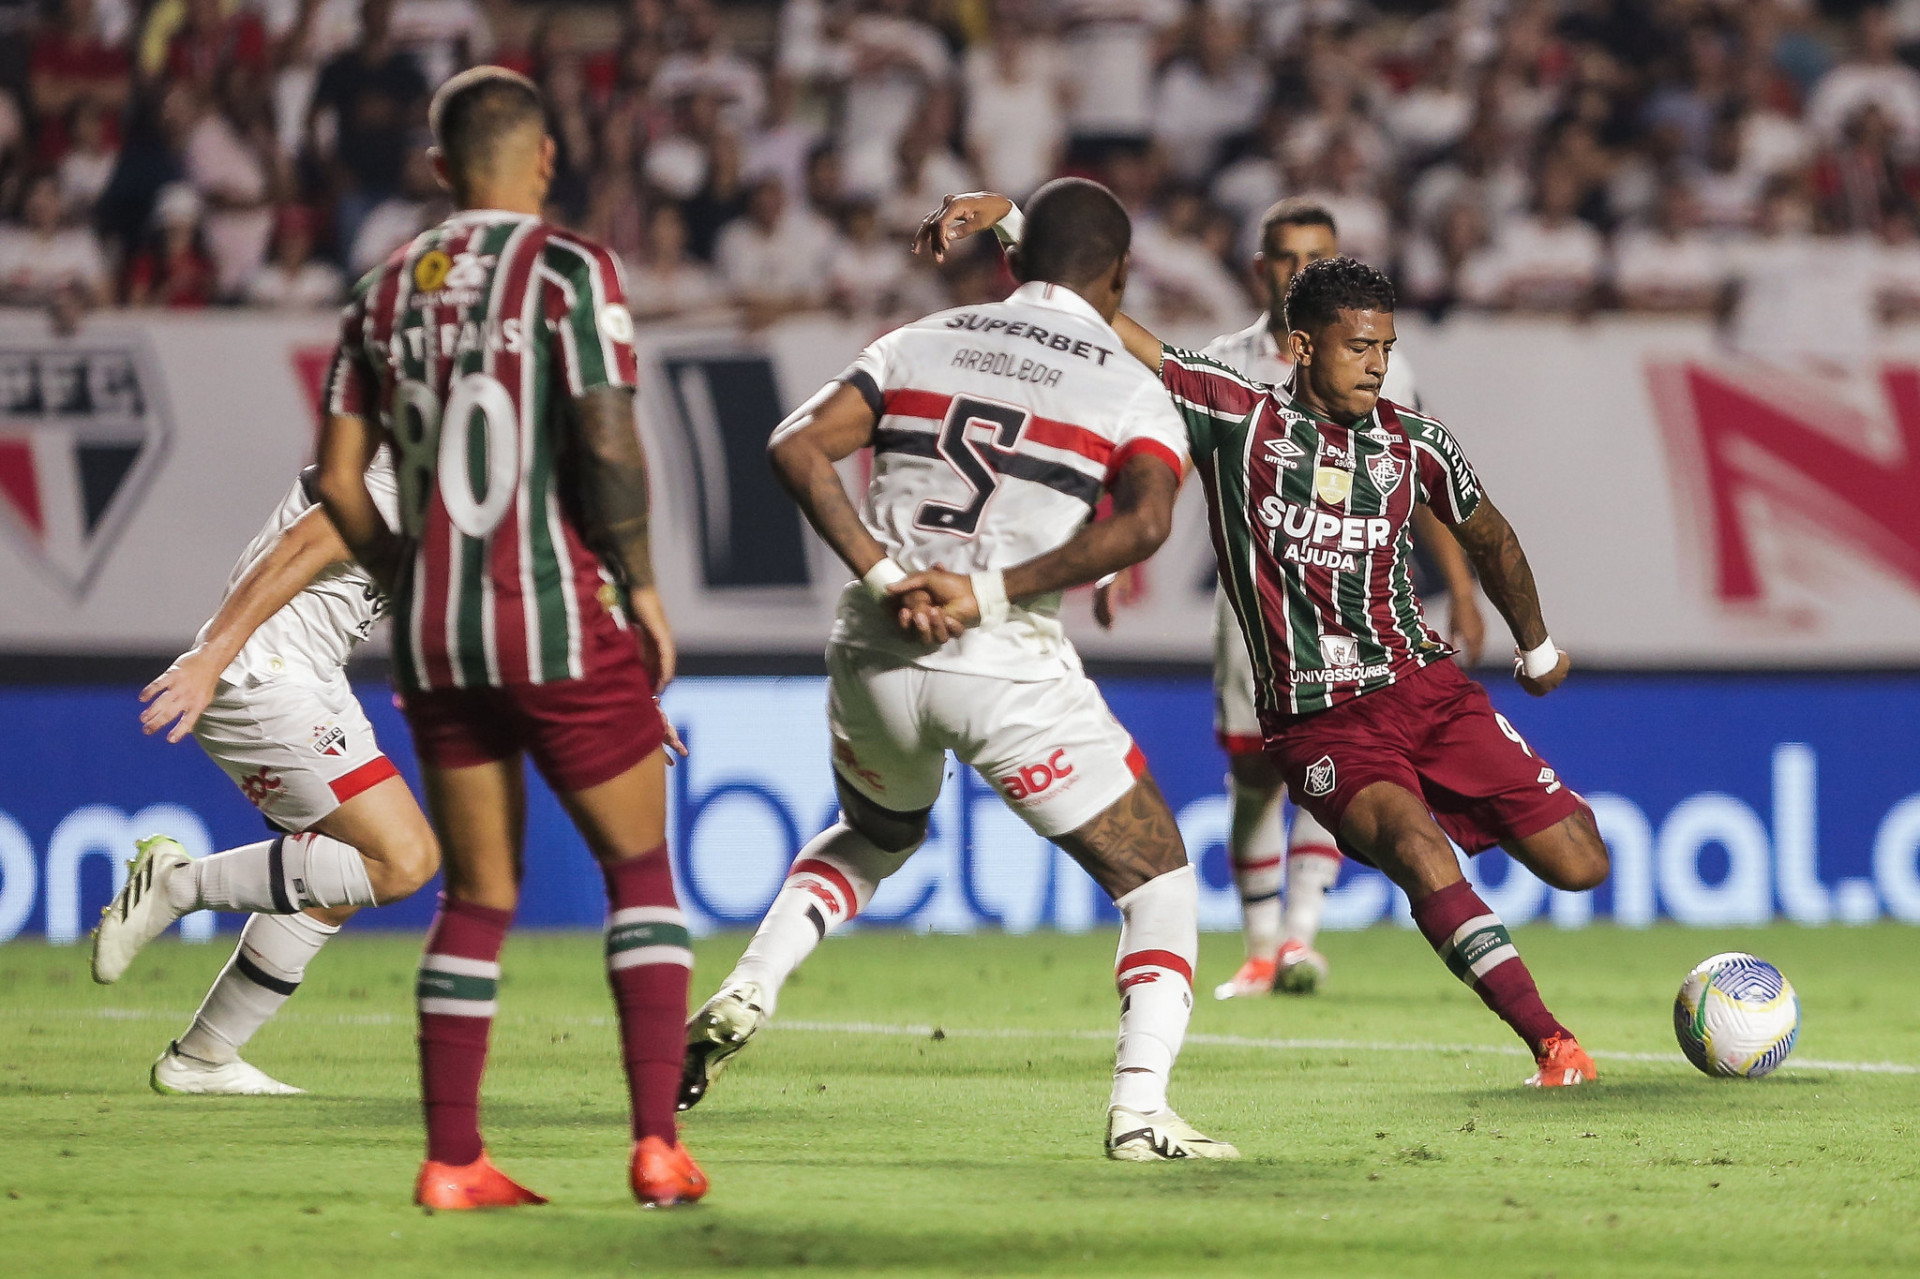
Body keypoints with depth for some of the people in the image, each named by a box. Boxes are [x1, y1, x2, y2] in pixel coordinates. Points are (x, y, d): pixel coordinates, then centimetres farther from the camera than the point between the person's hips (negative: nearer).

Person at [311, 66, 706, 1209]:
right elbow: (609, 443, -17)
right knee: (640, 869, 7)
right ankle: (658, 1144, -3)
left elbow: (339, 480, 9)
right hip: (565, 623, -5)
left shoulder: (386, 293, 9)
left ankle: (452, 1159, 8)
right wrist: (641, 583, -5)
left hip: (436, 639, 5)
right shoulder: (569, 269, -8)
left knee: (479, 892, 12)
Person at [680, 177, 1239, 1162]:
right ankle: (1141, 1109, -8)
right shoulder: (1134, 392, 3)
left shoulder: (922, 345, 13)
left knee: (874, 839, 34)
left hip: (874, 658, 4)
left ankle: (744, 995, 14)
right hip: (1008, 670, -4)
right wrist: (996, 593, -16)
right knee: (1158, 884, 9)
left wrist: (881, 573, -6)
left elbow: (795, 445, -1)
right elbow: (1142, 522, -17)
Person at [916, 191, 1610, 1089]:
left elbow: (1490, 540, 23)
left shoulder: (1414, 446, 4)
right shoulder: (1237, 416, -4)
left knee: (1579, 865, -4)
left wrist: (1536, 645, 34)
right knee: (1413, 842, -32)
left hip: (1426, 688, 3)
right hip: (1318, 725, -3)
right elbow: (1104, 327, -7)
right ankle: (1552, 1045, -31)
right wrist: (1004, 217, -16)